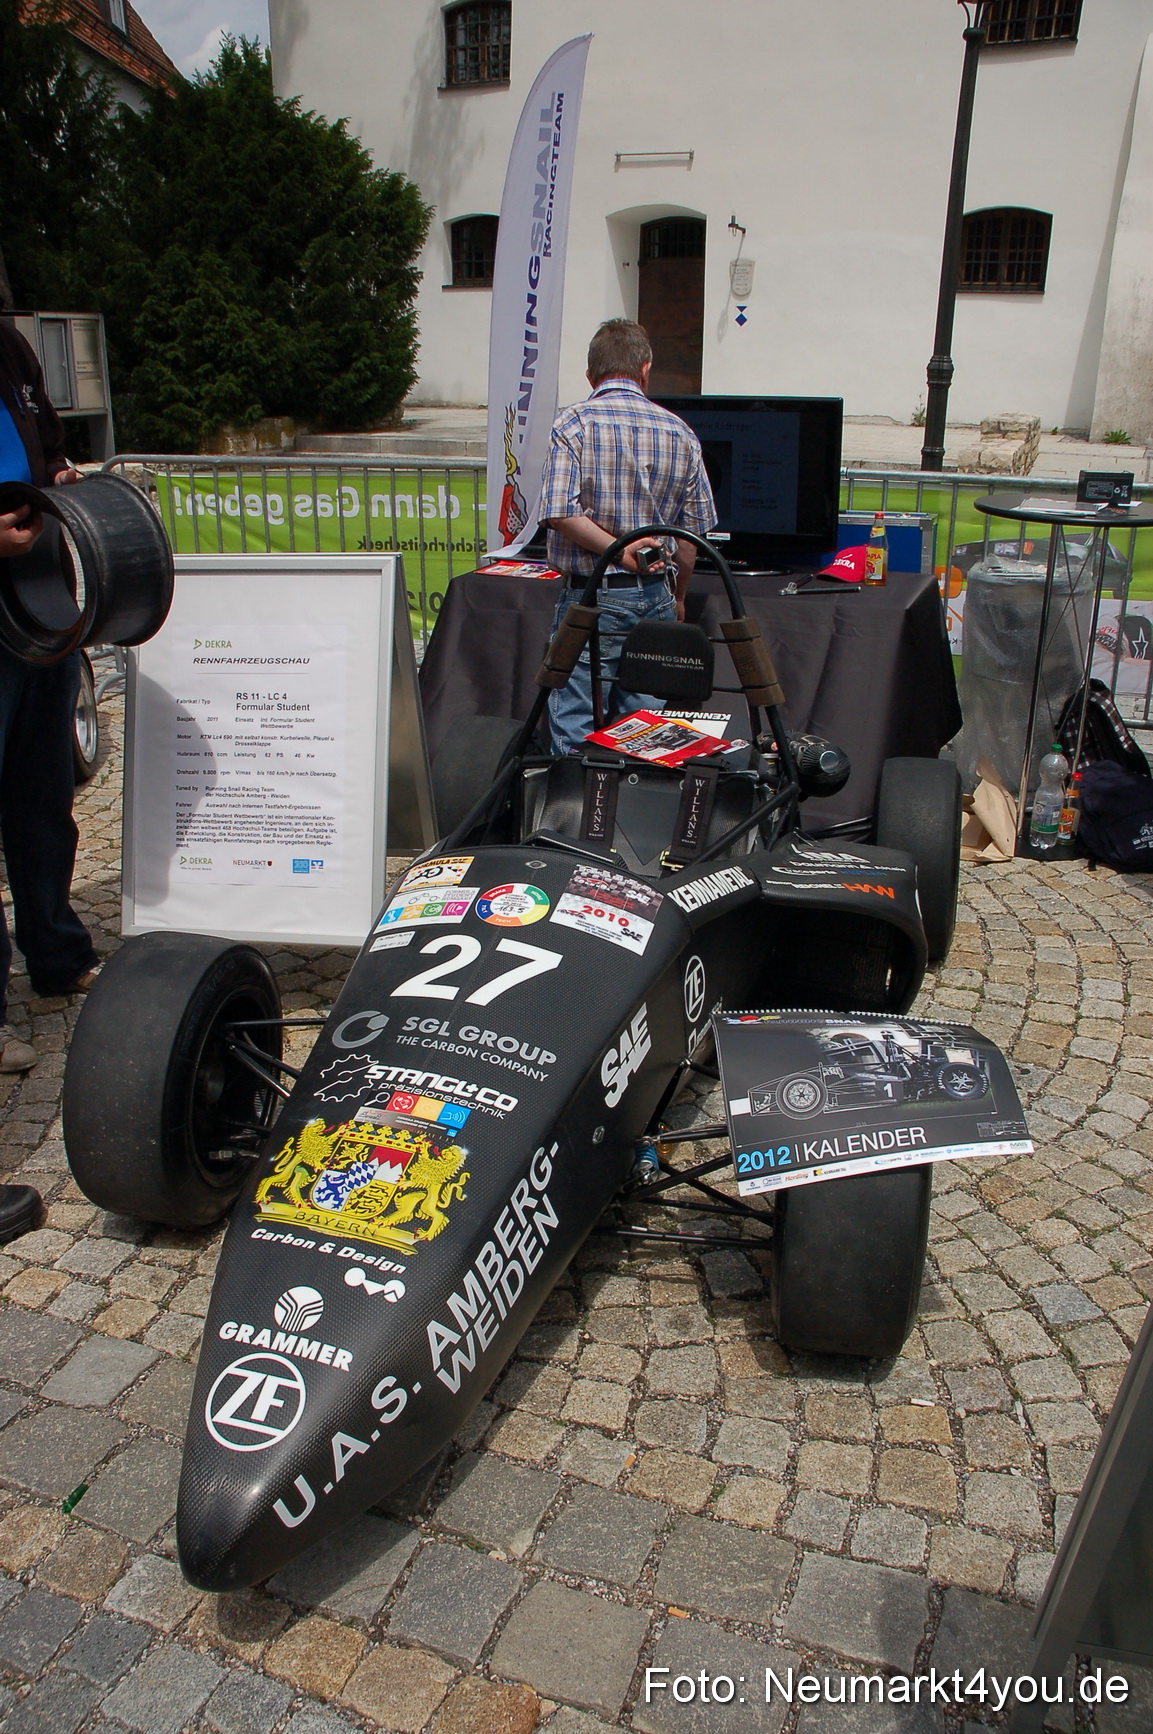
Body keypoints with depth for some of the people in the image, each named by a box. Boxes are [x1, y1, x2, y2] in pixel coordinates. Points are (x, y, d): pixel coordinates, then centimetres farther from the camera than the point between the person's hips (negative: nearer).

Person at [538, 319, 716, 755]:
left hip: (593, 597, -4)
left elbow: (560, 512, -17)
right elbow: (696, 527, 9)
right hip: (656, 597, 4)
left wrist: (618, 550, -11)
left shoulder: (574, 423, -4)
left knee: (575, 732, 0)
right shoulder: (679, 432, 7)